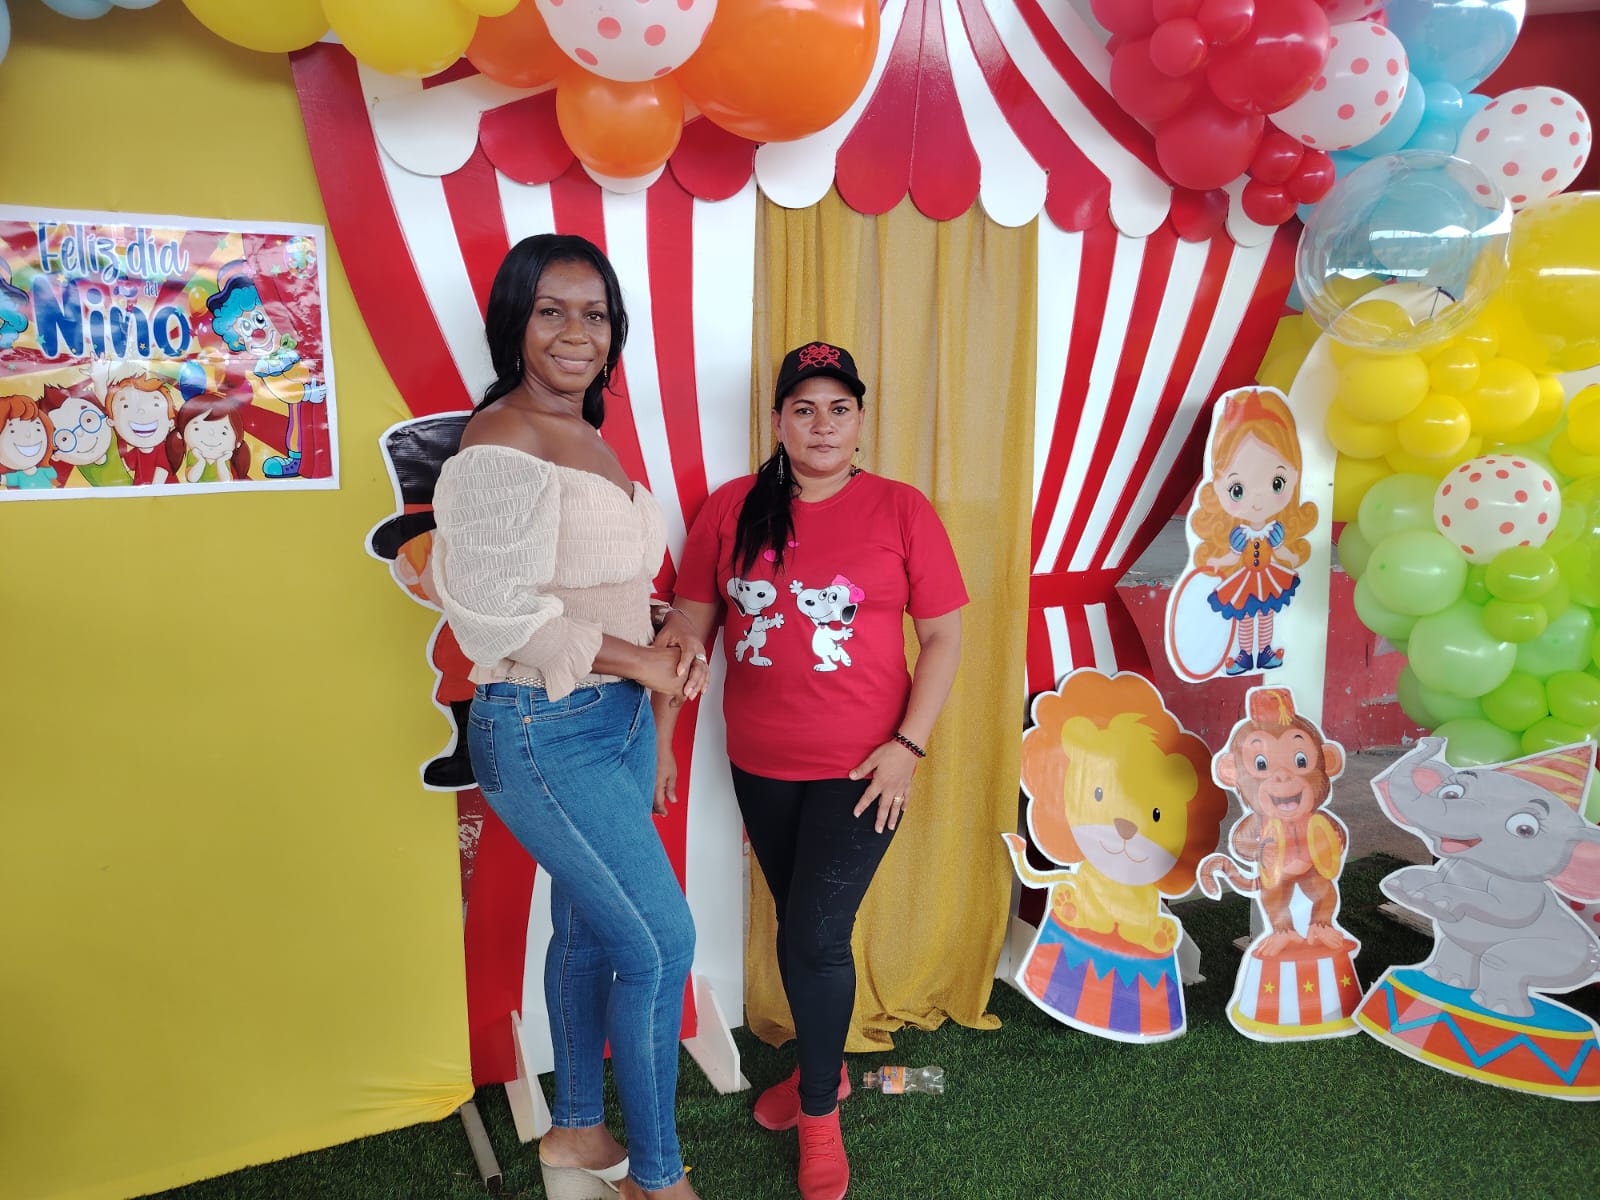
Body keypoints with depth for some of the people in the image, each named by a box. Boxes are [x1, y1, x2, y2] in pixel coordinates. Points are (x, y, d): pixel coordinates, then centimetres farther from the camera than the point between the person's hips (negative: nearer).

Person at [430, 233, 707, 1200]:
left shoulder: (591, 440, 12)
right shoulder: (502, 443, -16)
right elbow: (493, 607, -21)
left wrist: (673, 633, -2)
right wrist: (639, 660, -16)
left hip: (618, 719, 9)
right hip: (544, 731, -8)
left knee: (592, 931, 19)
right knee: (661, 940, -2)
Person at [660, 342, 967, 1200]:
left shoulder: (900, 510, -6)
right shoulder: (732, 509, 1)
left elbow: (944, 637, -4)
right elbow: (690, 629, 5)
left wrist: (908, 746, -11)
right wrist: (660, 738, 3)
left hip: (860, 769, -3)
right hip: (760, 768, 3)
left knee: (818, 935, -1)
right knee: (794, 926, 18)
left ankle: (819, 1114, 25)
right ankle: (824, 1067, 44)